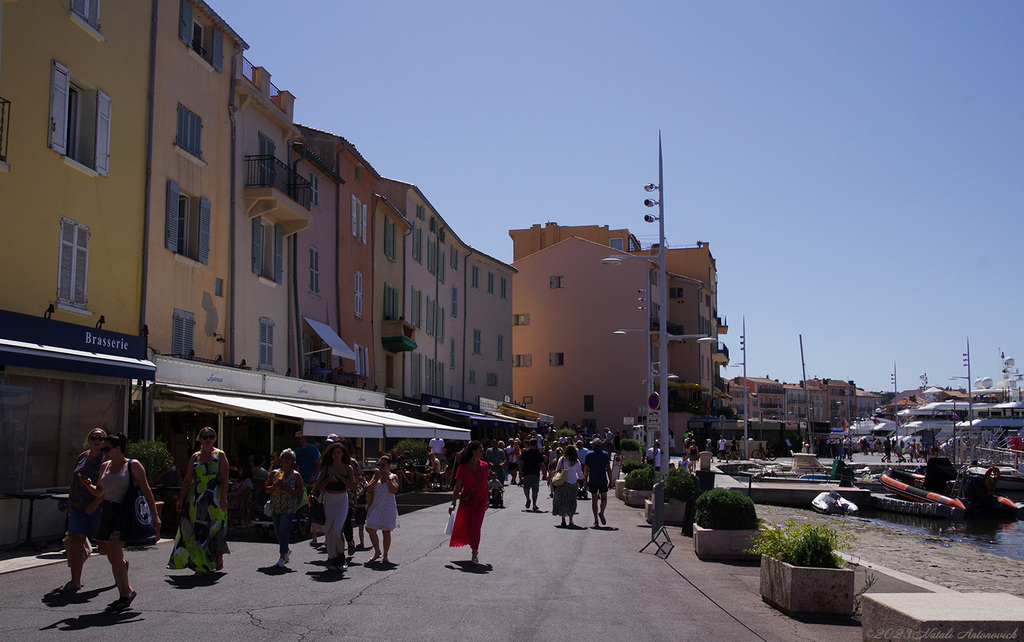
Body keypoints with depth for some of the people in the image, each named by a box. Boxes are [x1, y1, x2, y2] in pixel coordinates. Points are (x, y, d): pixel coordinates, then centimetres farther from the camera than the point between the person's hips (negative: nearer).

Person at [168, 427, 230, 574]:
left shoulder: (220, 455, 2)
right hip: (197, 499, 3)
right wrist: (181, 500, 6)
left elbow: (224, 479, -5)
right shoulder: (195, 457, 11)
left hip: (215, 499, -3)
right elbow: (187, 481, 11)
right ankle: (201, 565, 7)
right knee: (197, 530, 0)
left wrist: (223, 498, -15)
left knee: (215, 529, -1)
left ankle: (219, 556, 22)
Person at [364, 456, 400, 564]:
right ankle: (377, 552, 13)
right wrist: (376, 478, -10)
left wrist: (387, 478, -16)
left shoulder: (393, 477, 0)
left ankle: (385, 556, 11)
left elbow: (394, 490, -15)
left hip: (388, 507, -3)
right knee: (370, 529, -5)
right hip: (376, 506, 3)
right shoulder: (376, 476, 10)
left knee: (386, 531, 1)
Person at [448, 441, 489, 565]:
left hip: (480, 501, 1)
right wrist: (453, 503, -13)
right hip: (466, 501, -1)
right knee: (466, 526, 9)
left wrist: (486, 500, 13)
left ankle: (474, 555, -6)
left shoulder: (484, 466, 0)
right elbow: (457, 487, -7)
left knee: (476, 527, -9)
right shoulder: (463, 467, -9)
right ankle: (475, 549, 32)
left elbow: (485, 484, 9)